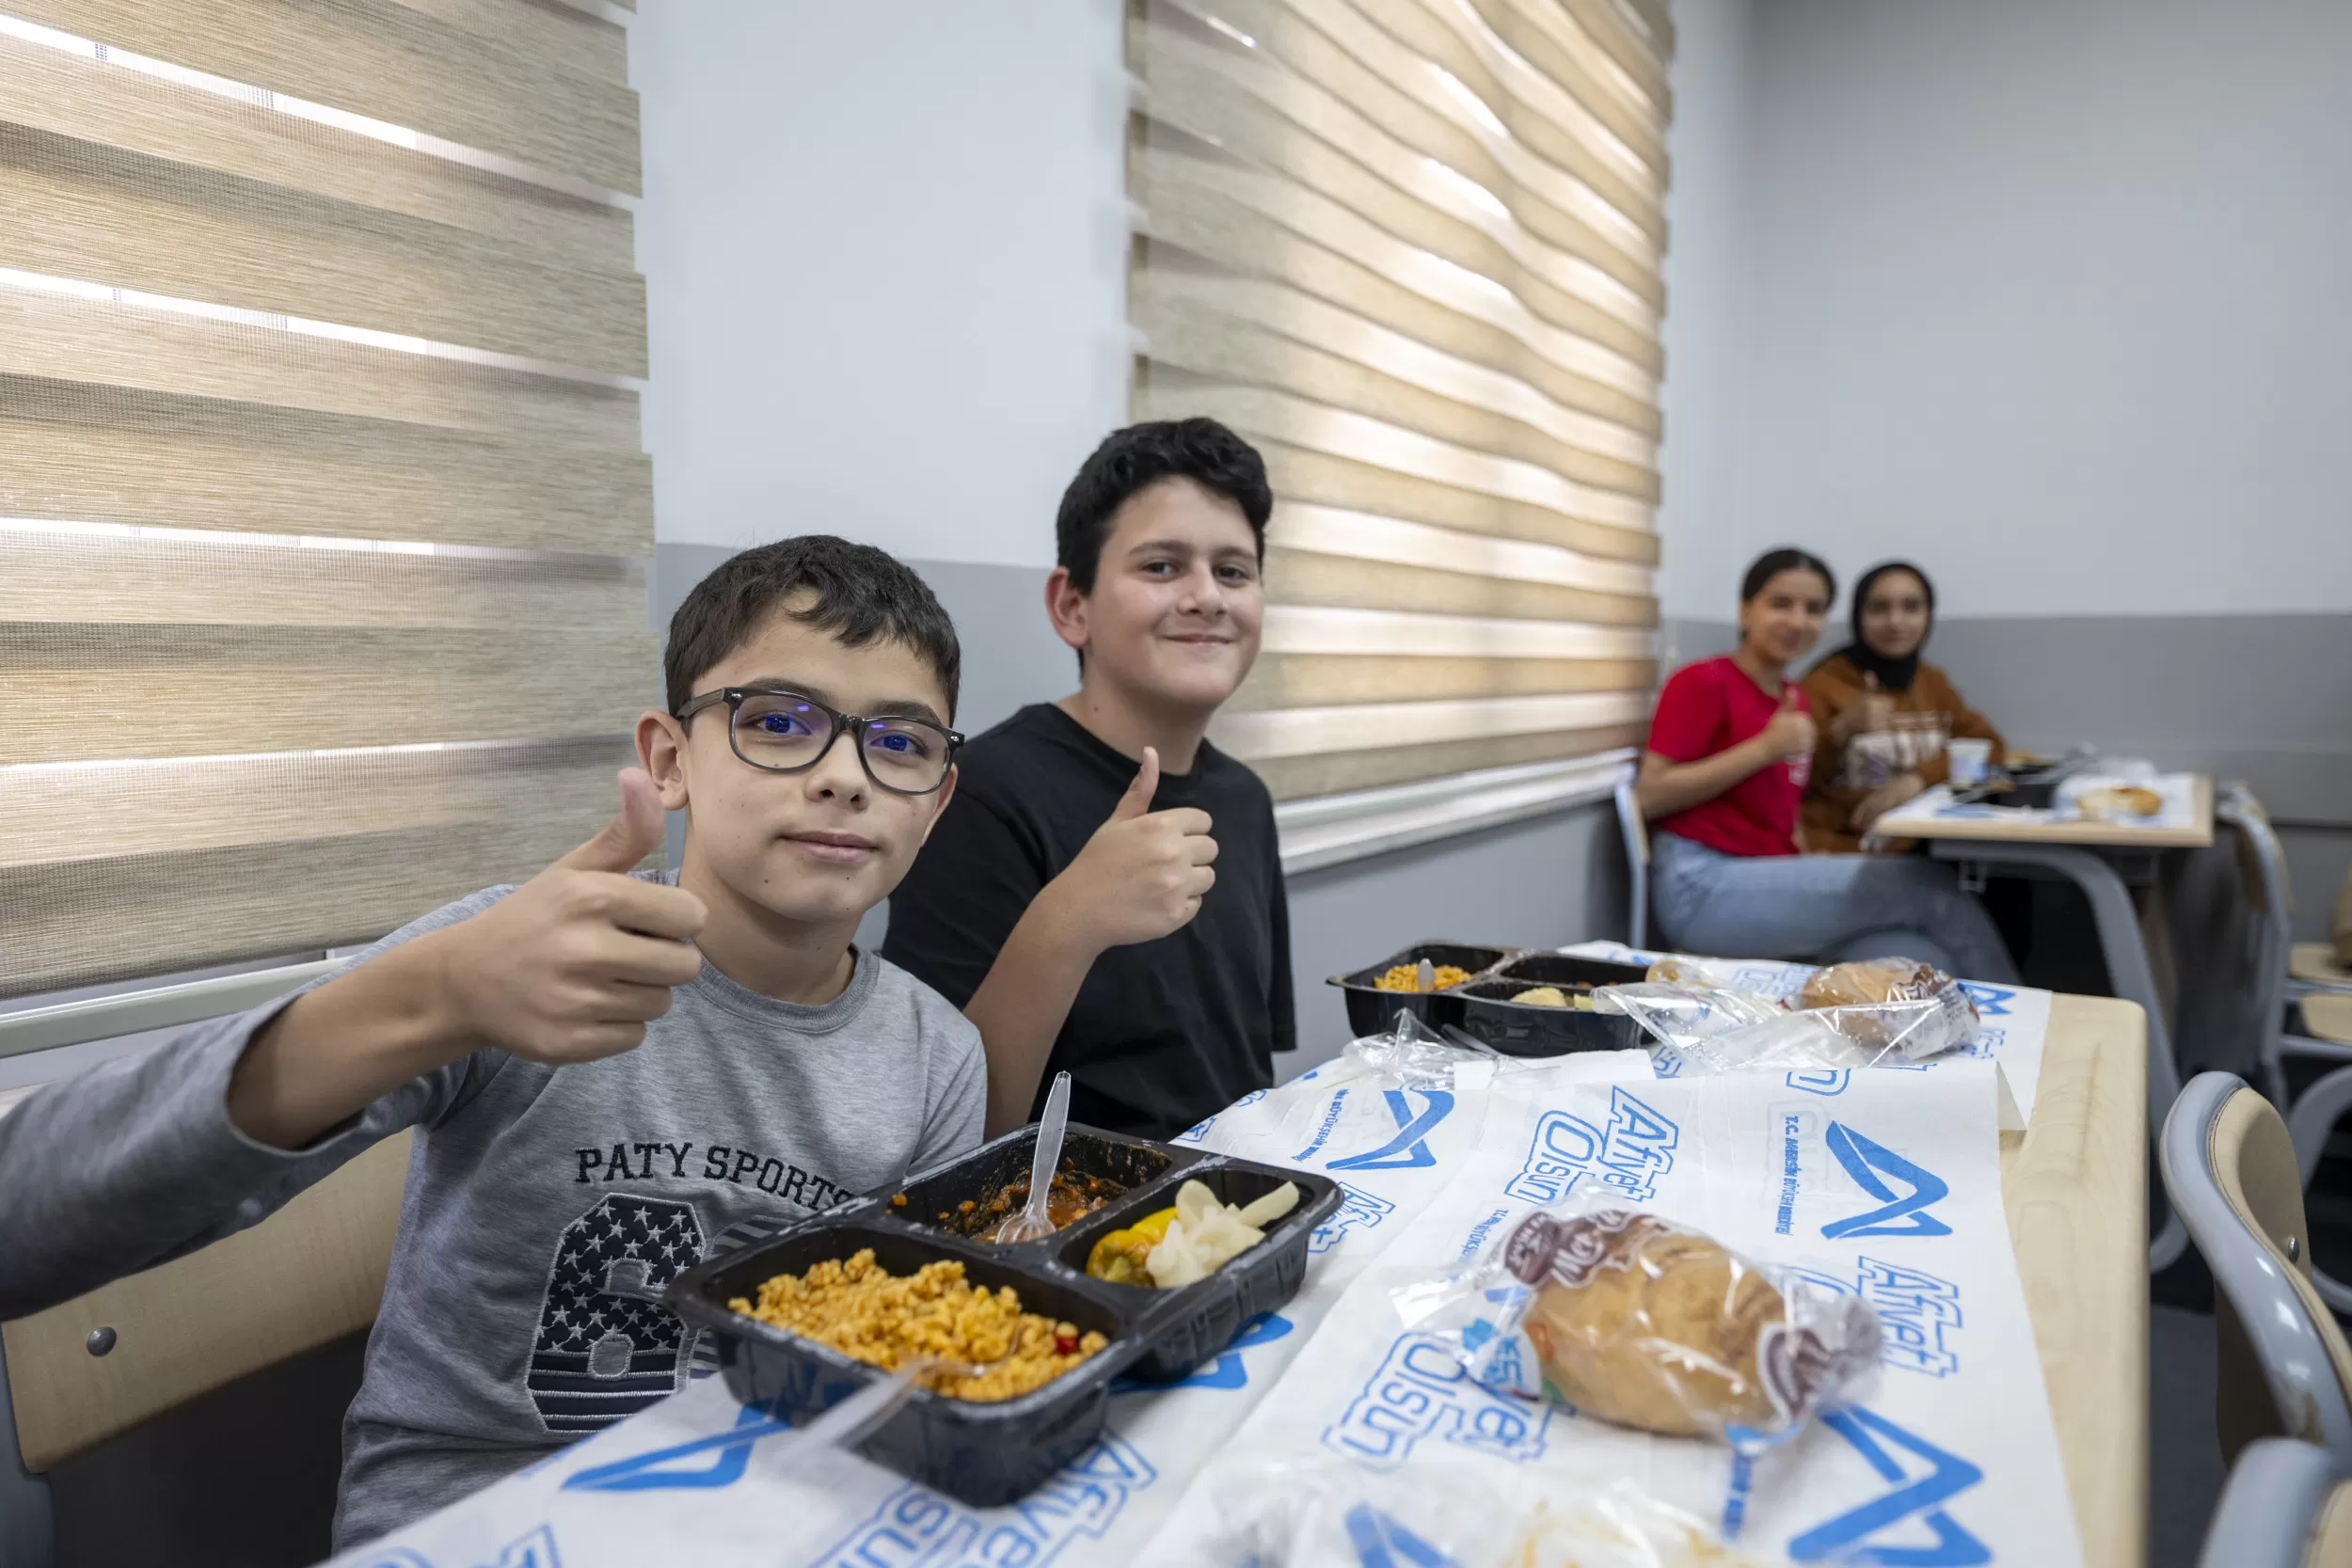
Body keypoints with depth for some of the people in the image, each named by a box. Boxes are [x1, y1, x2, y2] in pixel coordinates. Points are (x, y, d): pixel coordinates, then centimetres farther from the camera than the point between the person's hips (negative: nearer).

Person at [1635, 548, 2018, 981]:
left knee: (1928, 975, -17)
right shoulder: (1703, 682, -6)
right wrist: (1765, 748, -16)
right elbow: (1649, 796, -15)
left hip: (1773, 881, 7)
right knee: (1931, 887, -13)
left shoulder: (1797, 700, 16)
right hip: (1704, 888, -7)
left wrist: (1811, 859, 2)